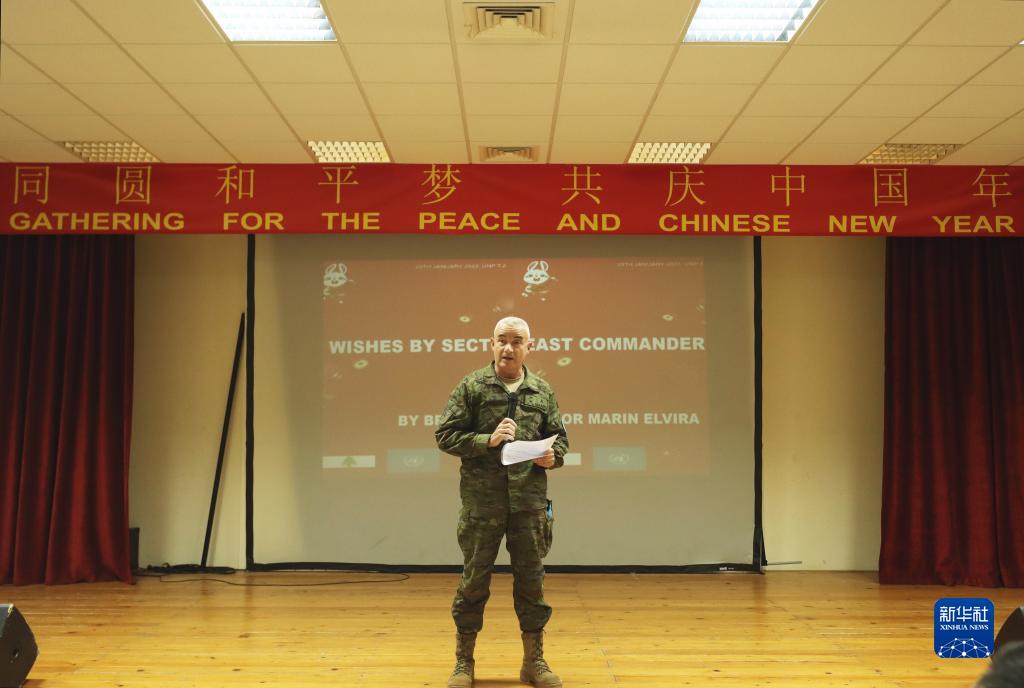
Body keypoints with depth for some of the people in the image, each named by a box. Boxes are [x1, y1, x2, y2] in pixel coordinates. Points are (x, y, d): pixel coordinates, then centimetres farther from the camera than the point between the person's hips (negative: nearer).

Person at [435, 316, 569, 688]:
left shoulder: (542, 391, 8)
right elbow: (445, 435, -3)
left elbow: (559, 438, 15)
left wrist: (553, 457, -7)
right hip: (481, 501, -2)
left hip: (529, 501, 2)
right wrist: (488, 440, -16)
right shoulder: (471, 387, 0)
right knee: (474, 581, 7)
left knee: (531, 580, 9)